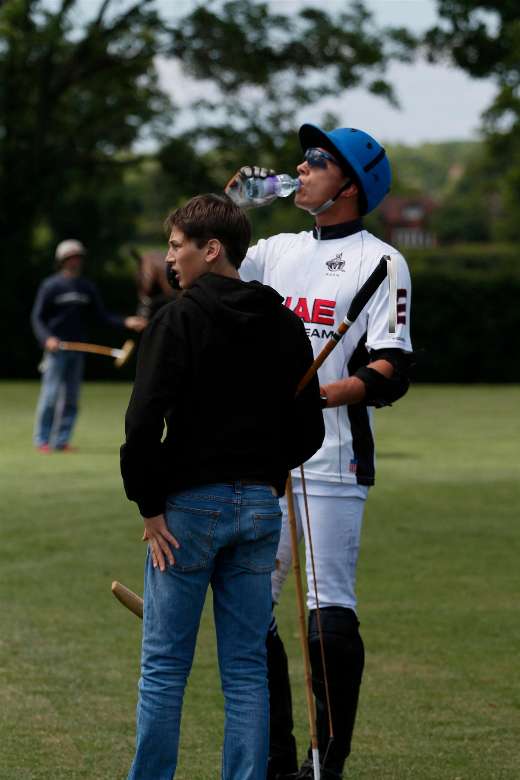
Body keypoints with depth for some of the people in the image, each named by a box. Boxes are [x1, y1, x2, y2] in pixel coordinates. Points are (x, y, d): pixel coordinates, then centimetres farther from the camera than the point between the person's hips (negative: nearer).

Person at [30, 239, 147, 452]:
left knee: (71, 398, 4)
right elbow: (37, 317, -4)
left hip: (77, 350, 5)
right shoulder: (50, 285, -3)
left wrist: (126, 322, -5)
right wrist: (47, 338, -21)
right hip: (56, 347, -5)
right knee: (50, 395, -9)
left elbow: (102, 316, 11)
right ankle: (42, 440, -1)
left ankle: (62, 440, 10)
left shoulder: (87, 287, 12)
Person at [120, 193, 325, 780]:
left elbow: (145, 422, -17)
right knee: (247, 668, 8)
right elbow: (308, 431, 8)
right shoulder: (286, 327, 7)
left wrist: (149, 506, -9)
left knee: (165, 665, 3)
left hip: (190, 508, -5)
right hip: (260, 508, 5)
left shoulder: (176, 320, -9)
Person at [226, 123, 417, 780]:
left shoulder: (379, 261, -2)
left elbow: (392, 369, -10)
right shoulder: (277, 251, 18)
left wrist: (330, 394, -27)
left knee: (330, 613, -8)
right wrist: (230, 209, 5)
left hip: (333, 460, -6)